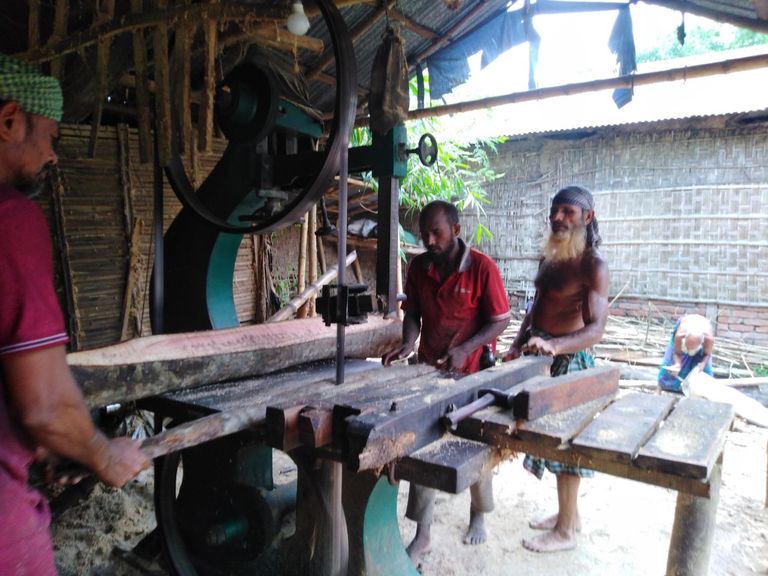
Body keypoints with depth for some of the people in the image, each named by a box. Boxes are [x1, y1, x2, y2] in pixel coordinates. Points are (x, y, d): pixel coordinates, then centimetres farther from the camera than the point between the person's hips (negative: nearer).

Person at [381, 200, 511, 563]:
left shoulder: (482, 267, -16)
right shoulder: (418, 267, -2)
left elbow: (500, 321, -13)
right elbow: (413, 313, 6)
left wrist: (464, 349, -25)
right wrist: (408, 344, -13)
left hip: (472, 372, -3)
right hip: (429, 369, 4)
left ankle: (478, 515, 40)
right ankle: (422, 534, 16)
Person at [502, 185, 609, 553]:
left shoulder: (593, 266, -15)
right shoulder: (549, 258, 9)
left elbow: (595, 329, -24)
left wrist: (554, 345, -41)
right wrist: (517, 345, 6)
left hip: (568, 359, -8)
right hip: (539, 356, 8)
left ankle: (566, 531, 19)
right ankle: (568, 513, 35)